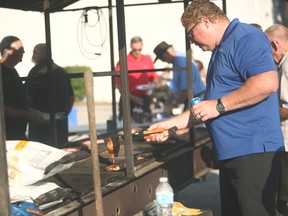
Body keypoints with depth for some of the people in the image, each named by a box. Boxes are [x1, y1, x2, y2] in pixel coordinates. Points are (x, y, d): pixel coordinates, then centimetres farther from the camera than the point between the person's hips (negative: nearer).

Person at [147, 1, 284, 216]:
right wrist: (171, 124, 22)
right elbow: (206, 108, 26)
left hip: (252, 150, -10)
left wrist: (219, 106, -20)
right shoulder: (222, 49, 21)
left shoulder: (244, 37, -11)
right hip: (231, 152, 10)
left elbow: (267, 83, -27)